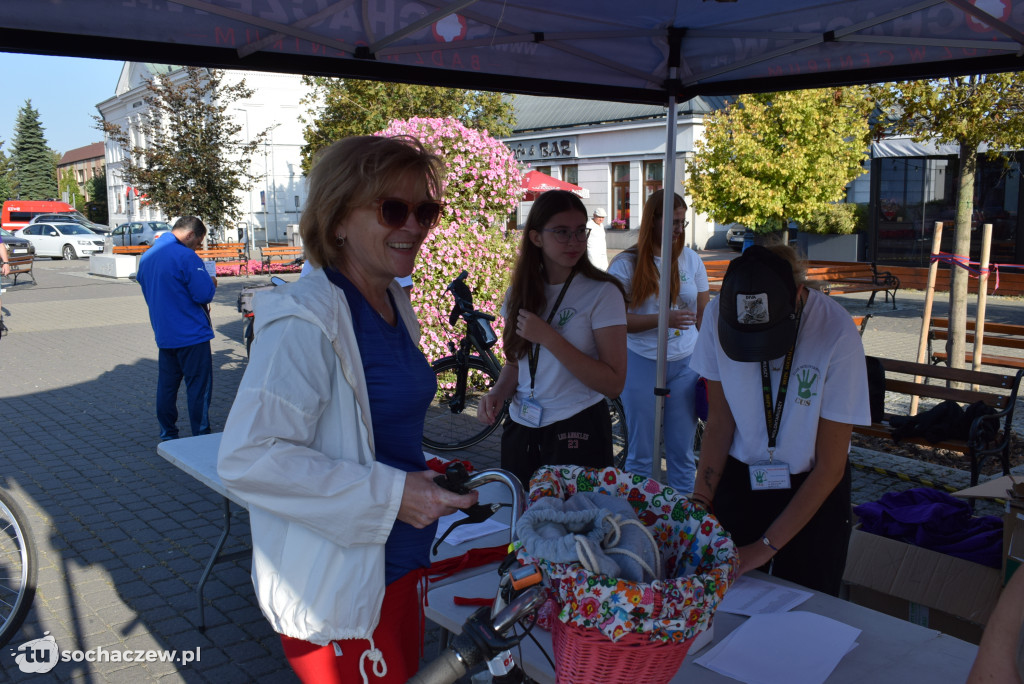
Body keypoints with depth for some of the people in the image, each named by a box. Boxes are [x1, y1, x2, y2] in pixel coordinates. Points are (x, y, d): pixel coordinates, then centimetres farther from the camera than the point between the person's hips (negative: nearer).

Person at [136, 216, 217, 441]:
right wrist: (212, 284, 1)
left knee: (166, 385, 14)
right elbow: (204, 294, -20)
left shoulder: (147, 256, 10)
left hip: (163, 335, 8)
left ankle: (167, 435, 21)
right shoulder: (186, 257, -18)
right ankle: (201, 438, 4)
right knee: (198, 386, 0)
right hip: (192, 334, -8)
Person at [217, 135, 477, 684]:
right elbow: (247, 457, -28)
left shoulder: (395, 306, 6)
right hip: (335, 591, -9)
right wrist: (389, 493, -27)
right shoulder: (308, 320, -23)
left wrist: (429, 478, 9)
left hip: (400, 567, 9)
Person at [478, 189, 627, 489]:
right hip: (520, 428, 5)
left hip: (576, 431, -5)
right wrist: (498, 392, -7)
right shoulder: (521, 291, 4)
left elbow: (613, 383, -18)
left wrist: (548, 337, -23)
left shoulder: (602, 293, -12)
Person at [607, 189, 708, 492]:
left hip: (685, 365, 3)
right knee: (641, 453, 8)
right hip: (642, 365, -3)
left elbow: (703, 315, 10)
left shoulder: (691, 260, 5)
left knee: (682, 452, 10)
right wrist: (662, 319, -22)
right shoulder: (626, 264, -5)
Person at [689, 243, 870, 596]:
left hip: (812, 489, -1)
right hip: (739, 480, 2)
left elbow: (830, 466, -16)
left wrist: (767, 546, -15)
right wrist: (699, 507, -13)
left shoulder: (837, 333, -24)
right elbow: (719, 422, -5)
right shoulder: (717, 315, -17)